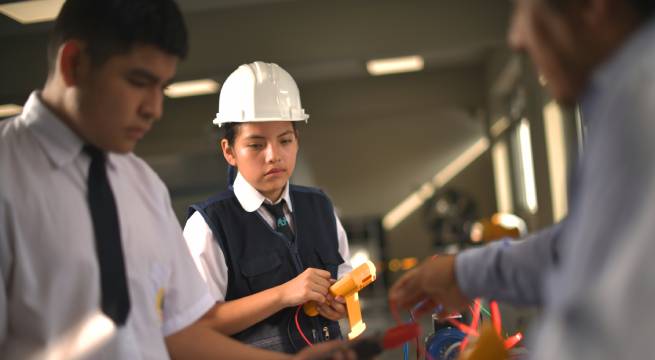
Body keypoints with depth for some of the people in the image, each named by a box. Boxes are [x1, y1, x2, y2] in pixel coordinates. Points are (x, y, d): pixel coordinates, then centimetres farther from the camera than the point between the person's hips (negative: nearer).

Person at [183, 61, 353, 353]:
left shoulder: (319, 206, 6)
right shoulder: (209, 224, -11)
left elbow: (343, 275, 14)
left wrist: (343, 301, -7)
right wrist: (283, 294, -22)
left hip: (328, 348, 5)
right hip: (255, 352, -5)